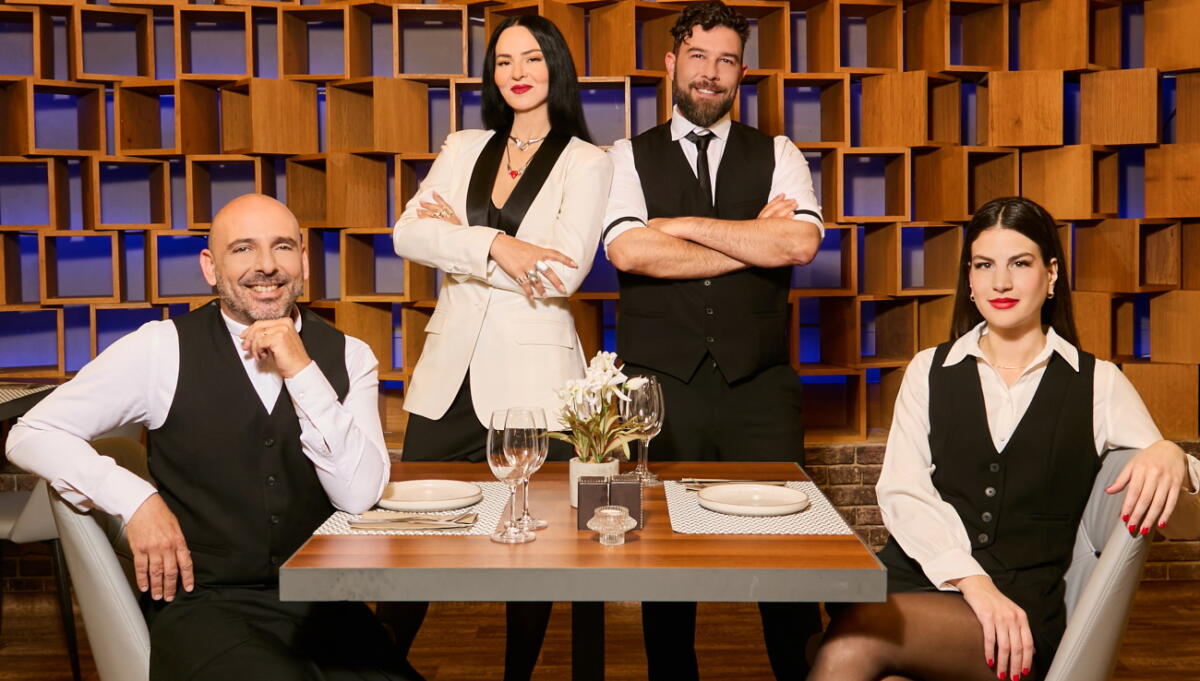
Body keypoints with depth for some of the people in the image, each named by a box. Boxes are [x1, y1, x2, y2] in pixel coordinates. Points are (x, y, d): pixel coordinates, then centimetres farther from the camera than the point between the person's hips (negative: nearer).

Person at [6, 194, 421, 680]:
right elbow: (31, 435, 2)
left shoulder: (347, 357, 3)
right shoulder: (162, 349, -2)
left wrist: (302, 372, -16)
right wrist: (137, 500, -11)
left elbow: (358, 495, -8)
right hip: (205, 604, -2)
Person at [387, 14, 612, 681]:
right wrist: (494, 245, -17)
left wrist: (455, 235, -5)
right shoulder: (462, 150, 12)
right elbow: (408, 233, -2)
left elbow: (564, 272, -13)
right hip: (450, 373, 3)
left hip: (531, 378, -3)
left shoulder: (587, 164, 0)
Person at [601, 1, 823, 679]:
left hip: (760, 386, 1)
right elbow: (629, 251, -11)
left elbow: (800, 242, -8)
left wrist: (684, 224, -8)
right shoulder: (629, 158, 8)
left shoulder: (778, 155, 11)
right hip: (660, 386, 0)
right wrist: (755, 242, -6)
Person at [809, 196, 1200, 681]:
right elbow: (901, 493, 3)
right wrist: (973, 582, -14)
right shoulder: (930, 370, 16)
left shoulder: (1099, 384, 12)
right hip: (915, 581, 2)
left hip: (1024, 605, -2)